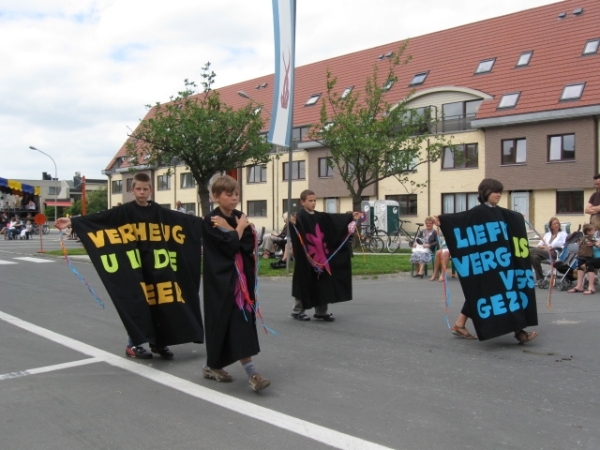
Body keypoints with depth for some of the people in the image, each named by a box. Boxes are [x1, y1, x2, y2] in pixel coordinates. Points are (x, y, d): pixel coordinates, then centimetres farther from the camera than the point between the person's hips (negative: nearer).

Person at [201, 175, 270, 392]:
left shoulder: (239, 217, 11)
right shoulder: (211, 221, -8)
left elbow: (249, 245, -4)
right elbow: (231, 245, -20)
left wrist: (229, 228, -11)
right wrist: (239, 228, -6)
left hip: (240, 276, 7)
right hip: (222, 279, -7)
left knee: (241, 322, 8)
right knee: (236, 323, -11)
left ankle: (213, 366, 24)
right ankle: (251, 373, -12)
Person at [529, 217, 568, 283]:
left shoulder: (563, 234, 13)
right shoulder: (547, 234, 25)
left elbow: (563, 246, -3)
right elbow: (539, 245, 16)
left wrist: (552, 247, -18)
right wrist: (544, 247, -8)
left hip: (555, 253, -5)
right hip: (545, 252, 5)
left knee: (532, 250, -28)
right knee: (535, 257, -33)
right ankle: (539, 278, -24)